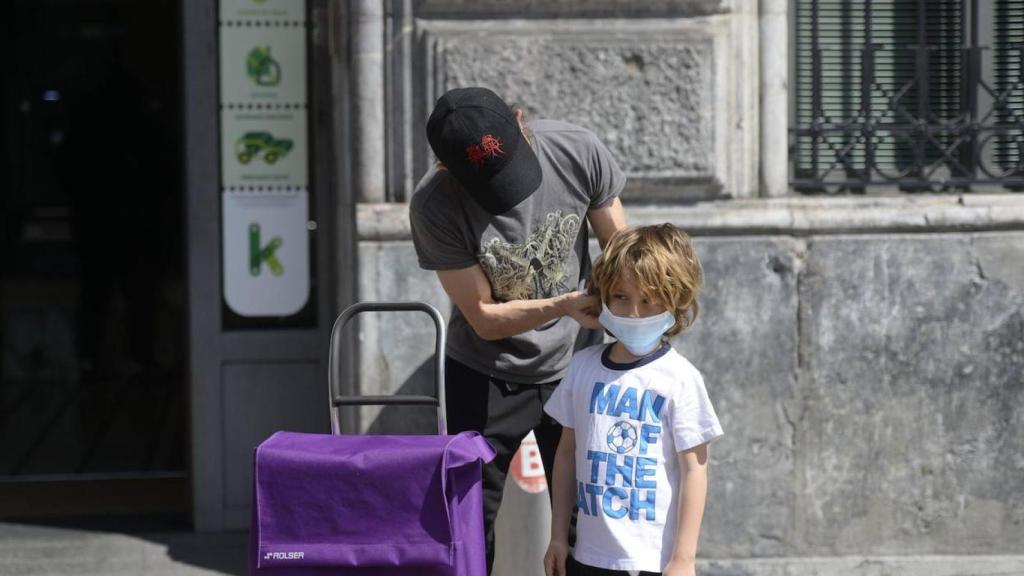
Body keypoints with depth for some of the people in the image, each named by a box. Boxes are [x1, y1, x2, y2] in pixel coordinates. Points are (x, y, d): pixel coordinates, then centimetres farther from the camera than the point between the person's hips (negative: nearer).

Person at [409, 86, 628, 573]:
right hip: (486, 378, -1)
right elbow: (484, 319, -19)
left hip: (572, 365, 2)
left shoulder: (578, 153, -21)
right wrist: (564, 306, -35)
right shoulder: (434, 207, -25)